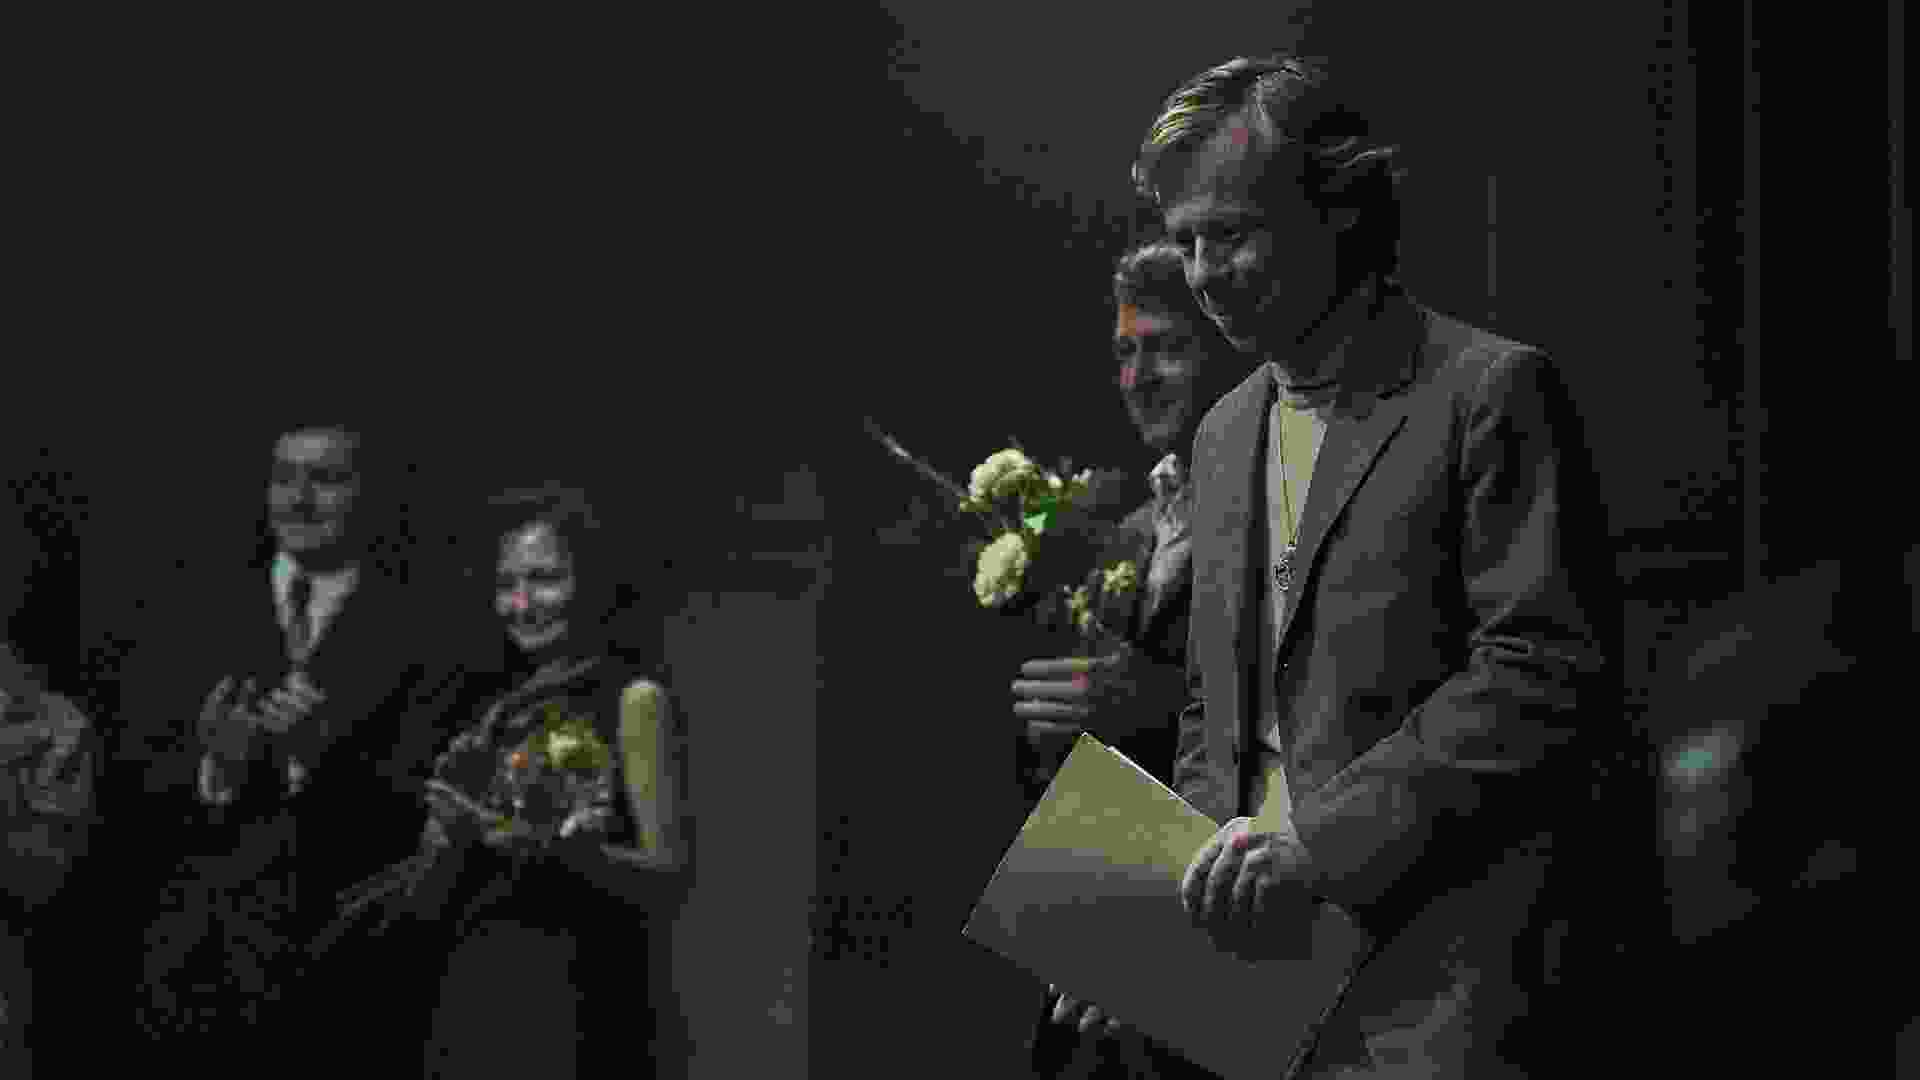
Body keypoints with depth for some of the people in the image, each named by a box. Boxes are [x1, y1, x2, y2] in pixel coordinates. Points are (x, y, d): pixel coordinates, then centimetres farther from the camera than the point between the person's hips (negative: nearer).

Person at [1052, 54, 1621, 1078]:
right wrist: (1198, 872, 7)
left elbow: (1551, 679, -13)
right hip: (1258, 957, 7)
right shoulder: (1225, 432, 19)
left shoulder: (1488, 391, -5)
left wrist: (1322, 841, -17)